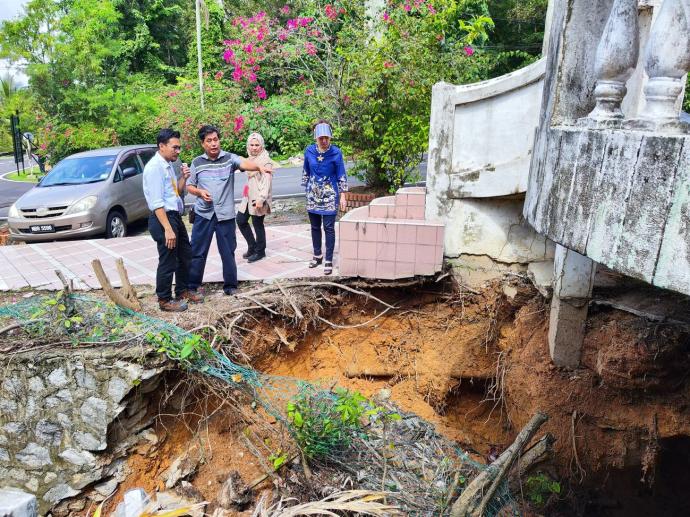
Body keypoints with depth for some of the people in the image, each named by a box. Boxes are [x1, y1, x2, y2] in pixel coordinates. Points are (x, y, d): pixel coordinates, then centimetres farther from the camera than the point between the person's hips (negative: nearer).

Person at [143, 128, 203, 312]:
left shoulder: (169, 165, 12)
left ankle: (183, 291, 36)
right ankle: (165, 300, 17)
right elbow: (157, 203, -23)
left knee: (185, 255, 20)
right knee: (168, 262, 1)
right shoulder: (155, 167, -17)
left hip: (175, 216, 10)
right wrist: (168, 229, -26)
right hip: (163, 218, -10)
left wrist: (183, 178, 3)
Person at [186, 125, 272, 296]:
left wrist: (259, 167, -45)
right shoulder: (197, 163, 5)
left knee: (228, 252, 8)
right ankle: (192, 286, 21)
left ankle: (230, 285, 22)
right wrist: (200, 192, -10)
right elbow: (189, 186, 12)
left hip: (225, 214, -1)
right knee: (197, 252, 8)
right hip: (203, 214, 2)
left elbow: (244, 163, -24)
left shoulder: (229, 158, -3)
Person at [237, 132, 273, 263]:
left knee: (258, 224, 1)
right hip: (248, 196, 9)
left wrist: (261, 198, -27)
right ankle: (252, 246, 27)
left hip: (258, 198, -9)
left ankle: (260, 251, 19)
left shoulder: (265, 160, -12)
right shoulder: (251, 158, 14)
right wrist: (245, 193, 20)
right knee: (241, 220, 11)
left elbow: (267, 181, -20)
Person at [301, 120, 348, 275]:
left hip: (330, 196, -3)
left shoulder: (336, 153, -9)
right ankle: (317, 255, 29)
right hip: (313, 195, 4)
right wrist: (306, 189, 14)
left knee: (329, 228, -3)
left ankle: (328, 260, 5)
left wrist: (342, 196, -7)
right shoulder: (309, 151, -1)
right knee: (315, 227, 13)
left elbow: (341, 175, -4)